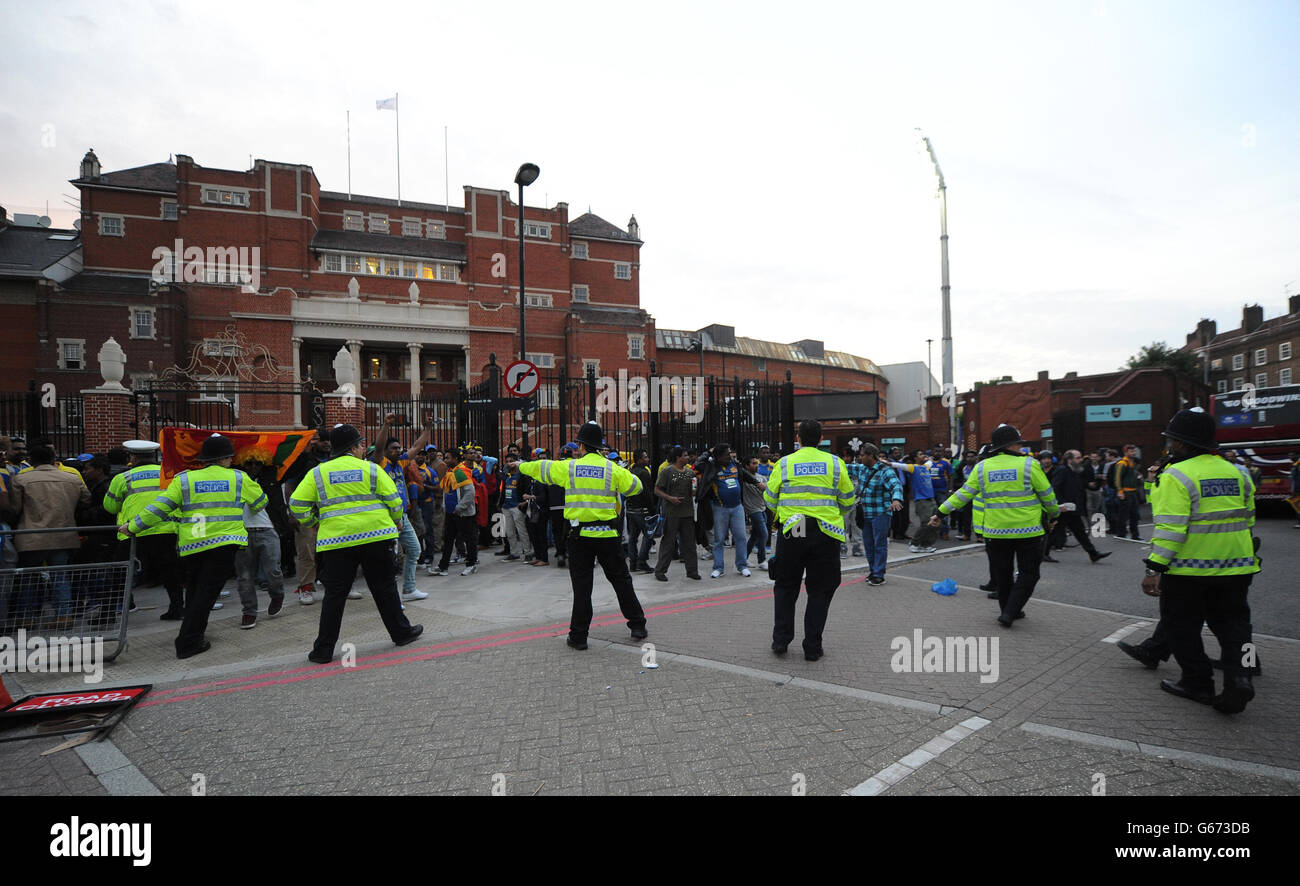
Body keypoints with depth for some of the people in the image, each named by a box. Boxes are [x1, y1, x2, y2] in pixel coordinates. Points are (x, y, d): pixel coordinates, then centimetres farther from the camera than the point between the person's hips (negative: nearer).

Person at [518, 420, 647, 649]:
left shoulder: (569, 467, -1)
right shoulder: (612, 469, -2)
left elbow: (540, 468, 14)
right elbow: (635, 486, 8)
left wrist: (521, 466, 34)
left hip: (580, 535, -1)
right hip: (607, 535, 1)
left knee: (581, 585, 6)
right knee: (621, 580, 13)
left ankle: (578, 635, 10)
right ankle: (638, 625, 21)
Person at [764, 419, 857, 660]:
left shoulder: (784, 463, 0)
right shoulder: (835, 463, 2)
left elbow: (770, 500, 5)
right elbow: (848, 503, 5)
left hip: (791, 532, 0)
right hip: (825, 534, 0)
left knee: (785, 587, 16)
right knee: (819, 591, 10)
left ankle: (781, 640, 16)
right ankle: (813, 647, 11)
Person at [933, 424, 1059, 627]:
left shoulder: (982, 467, 0)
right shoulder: (1029, 464, -7)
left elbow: (963, 493, 2)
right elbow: (1047, 495, 1)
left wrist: (940, 512, 10)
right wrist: (1054, 515, 19)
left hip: (996, 532, 3)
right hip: (1028, 531, -3)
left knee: (1002, 574, 15)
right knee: (1028, 573, 8)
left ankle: (1009, 611, 27)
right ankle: (1009, 612, -2)